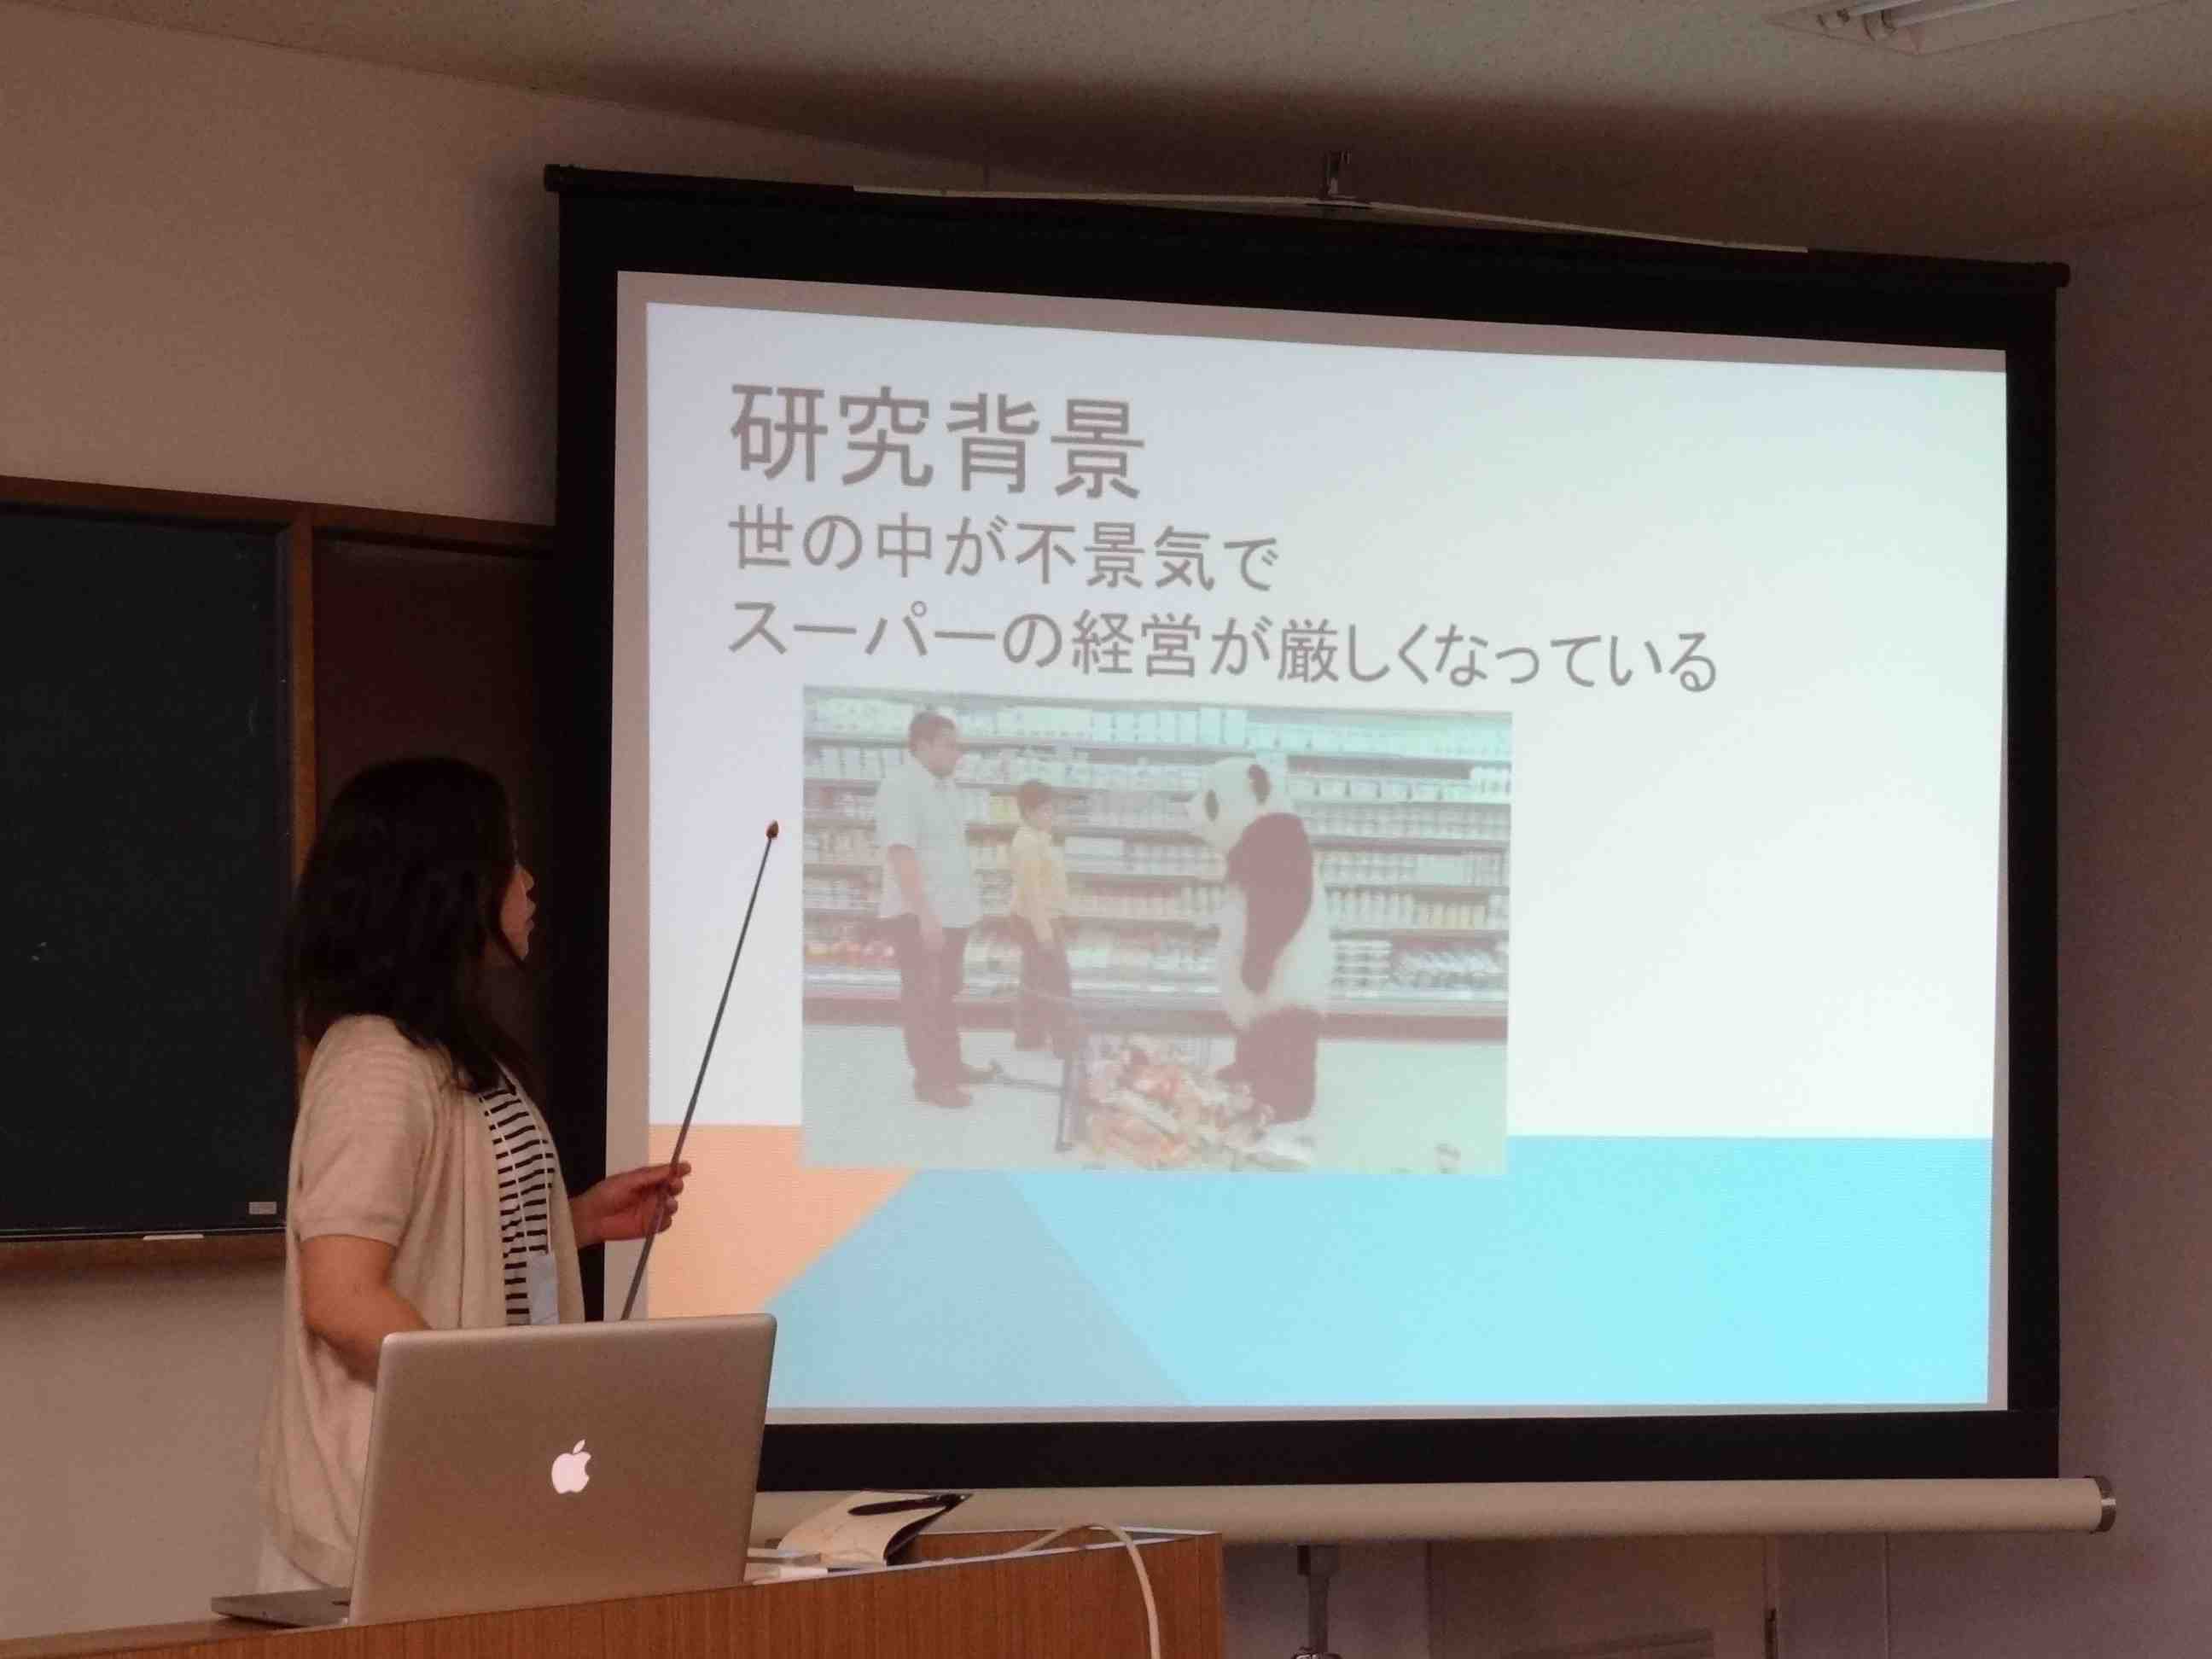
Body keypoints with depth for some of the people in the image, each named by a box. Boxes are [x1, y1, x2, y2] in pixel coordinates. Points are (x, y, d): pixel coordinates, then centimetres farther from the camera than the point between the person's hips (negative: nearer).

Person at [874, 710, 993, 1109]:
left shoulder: (945, 785, 10)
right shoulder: (900, 787, -19)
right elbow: (902, 854, -25)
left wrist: (963, 906, 18)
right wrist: (925, 915, -30)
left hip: (951, 911, 9)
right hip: (918, 915, -9)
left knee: (945, 992, 19)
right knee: (923, 997, -1)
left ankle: (950, 1065, 31)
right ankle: (929, 1080, 4)